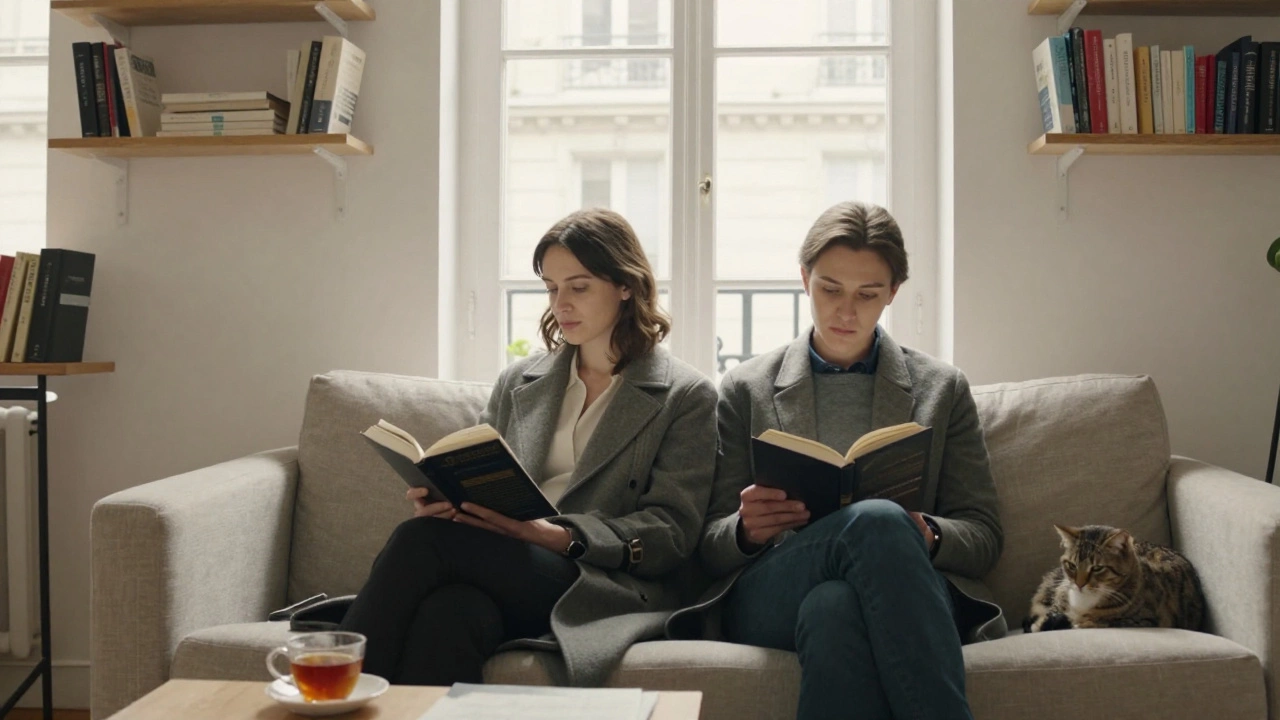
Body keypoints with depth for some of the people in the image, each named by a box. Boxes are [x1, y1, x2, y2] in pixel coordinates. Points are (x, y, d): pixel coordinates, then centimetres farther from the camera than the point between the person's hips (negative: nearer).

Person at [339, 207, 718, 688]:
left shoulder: (686, 396, 8)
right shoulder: (518, 382, 22)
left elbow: (673, 531, -2)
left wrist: (557, 536, -17)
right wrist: (442, 500, -5)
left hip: (601, 589, -4)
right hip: (503, 566, 4)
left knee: (424, 540, -30)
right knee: (450, 608, -37)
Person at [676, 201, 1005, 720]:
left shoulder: (943, 389, 18)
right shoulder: (745, 389, 16)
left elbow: (983, 536, 15)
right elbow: (711, 548, 15)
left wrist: (927, 536, -9)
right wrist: (746, 529, -10)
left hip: (900, 597, 0)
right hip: (768, 597, 0)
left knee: (832, 608, -39)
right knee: (878, 520, -35)